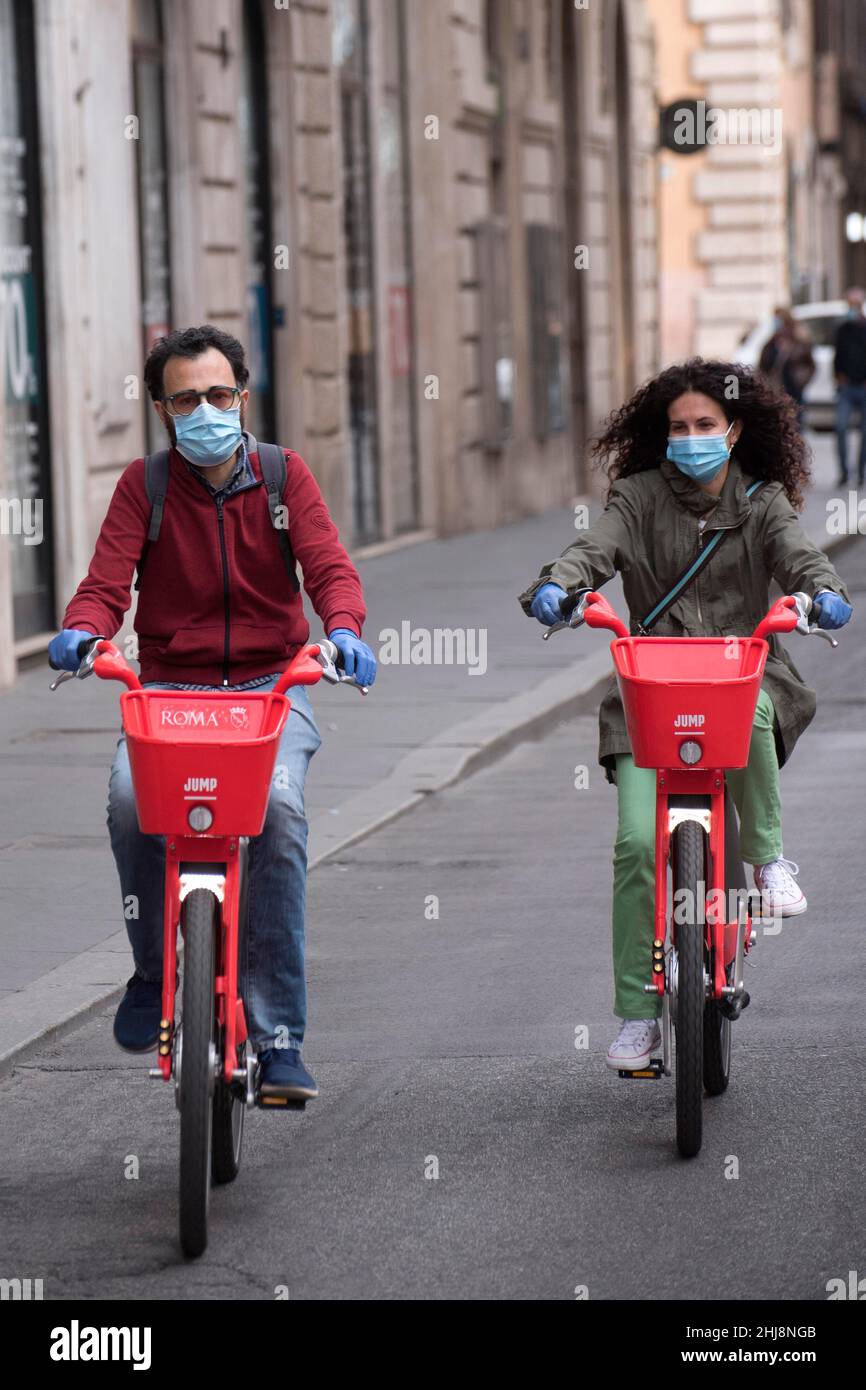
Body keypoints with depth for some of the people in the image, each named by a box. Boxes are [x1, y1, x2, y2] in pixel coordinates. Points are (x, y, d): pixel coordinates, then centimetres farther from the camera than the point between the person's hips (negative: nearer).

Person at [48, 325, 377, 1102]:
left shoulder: (283, 475, 5)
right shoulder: (144, 485, 4)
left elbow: (329, 566, -6)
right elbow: (107, 581, -4)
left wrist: (344, 628, -28)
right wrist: (82, 630, -28)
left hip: (271, 685, 0)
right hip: (171, 685, 0)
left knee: (279, 804, -30)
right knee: (130, 796, -31)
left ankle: (278, 1035, -22)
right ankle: (155, 970, -5)